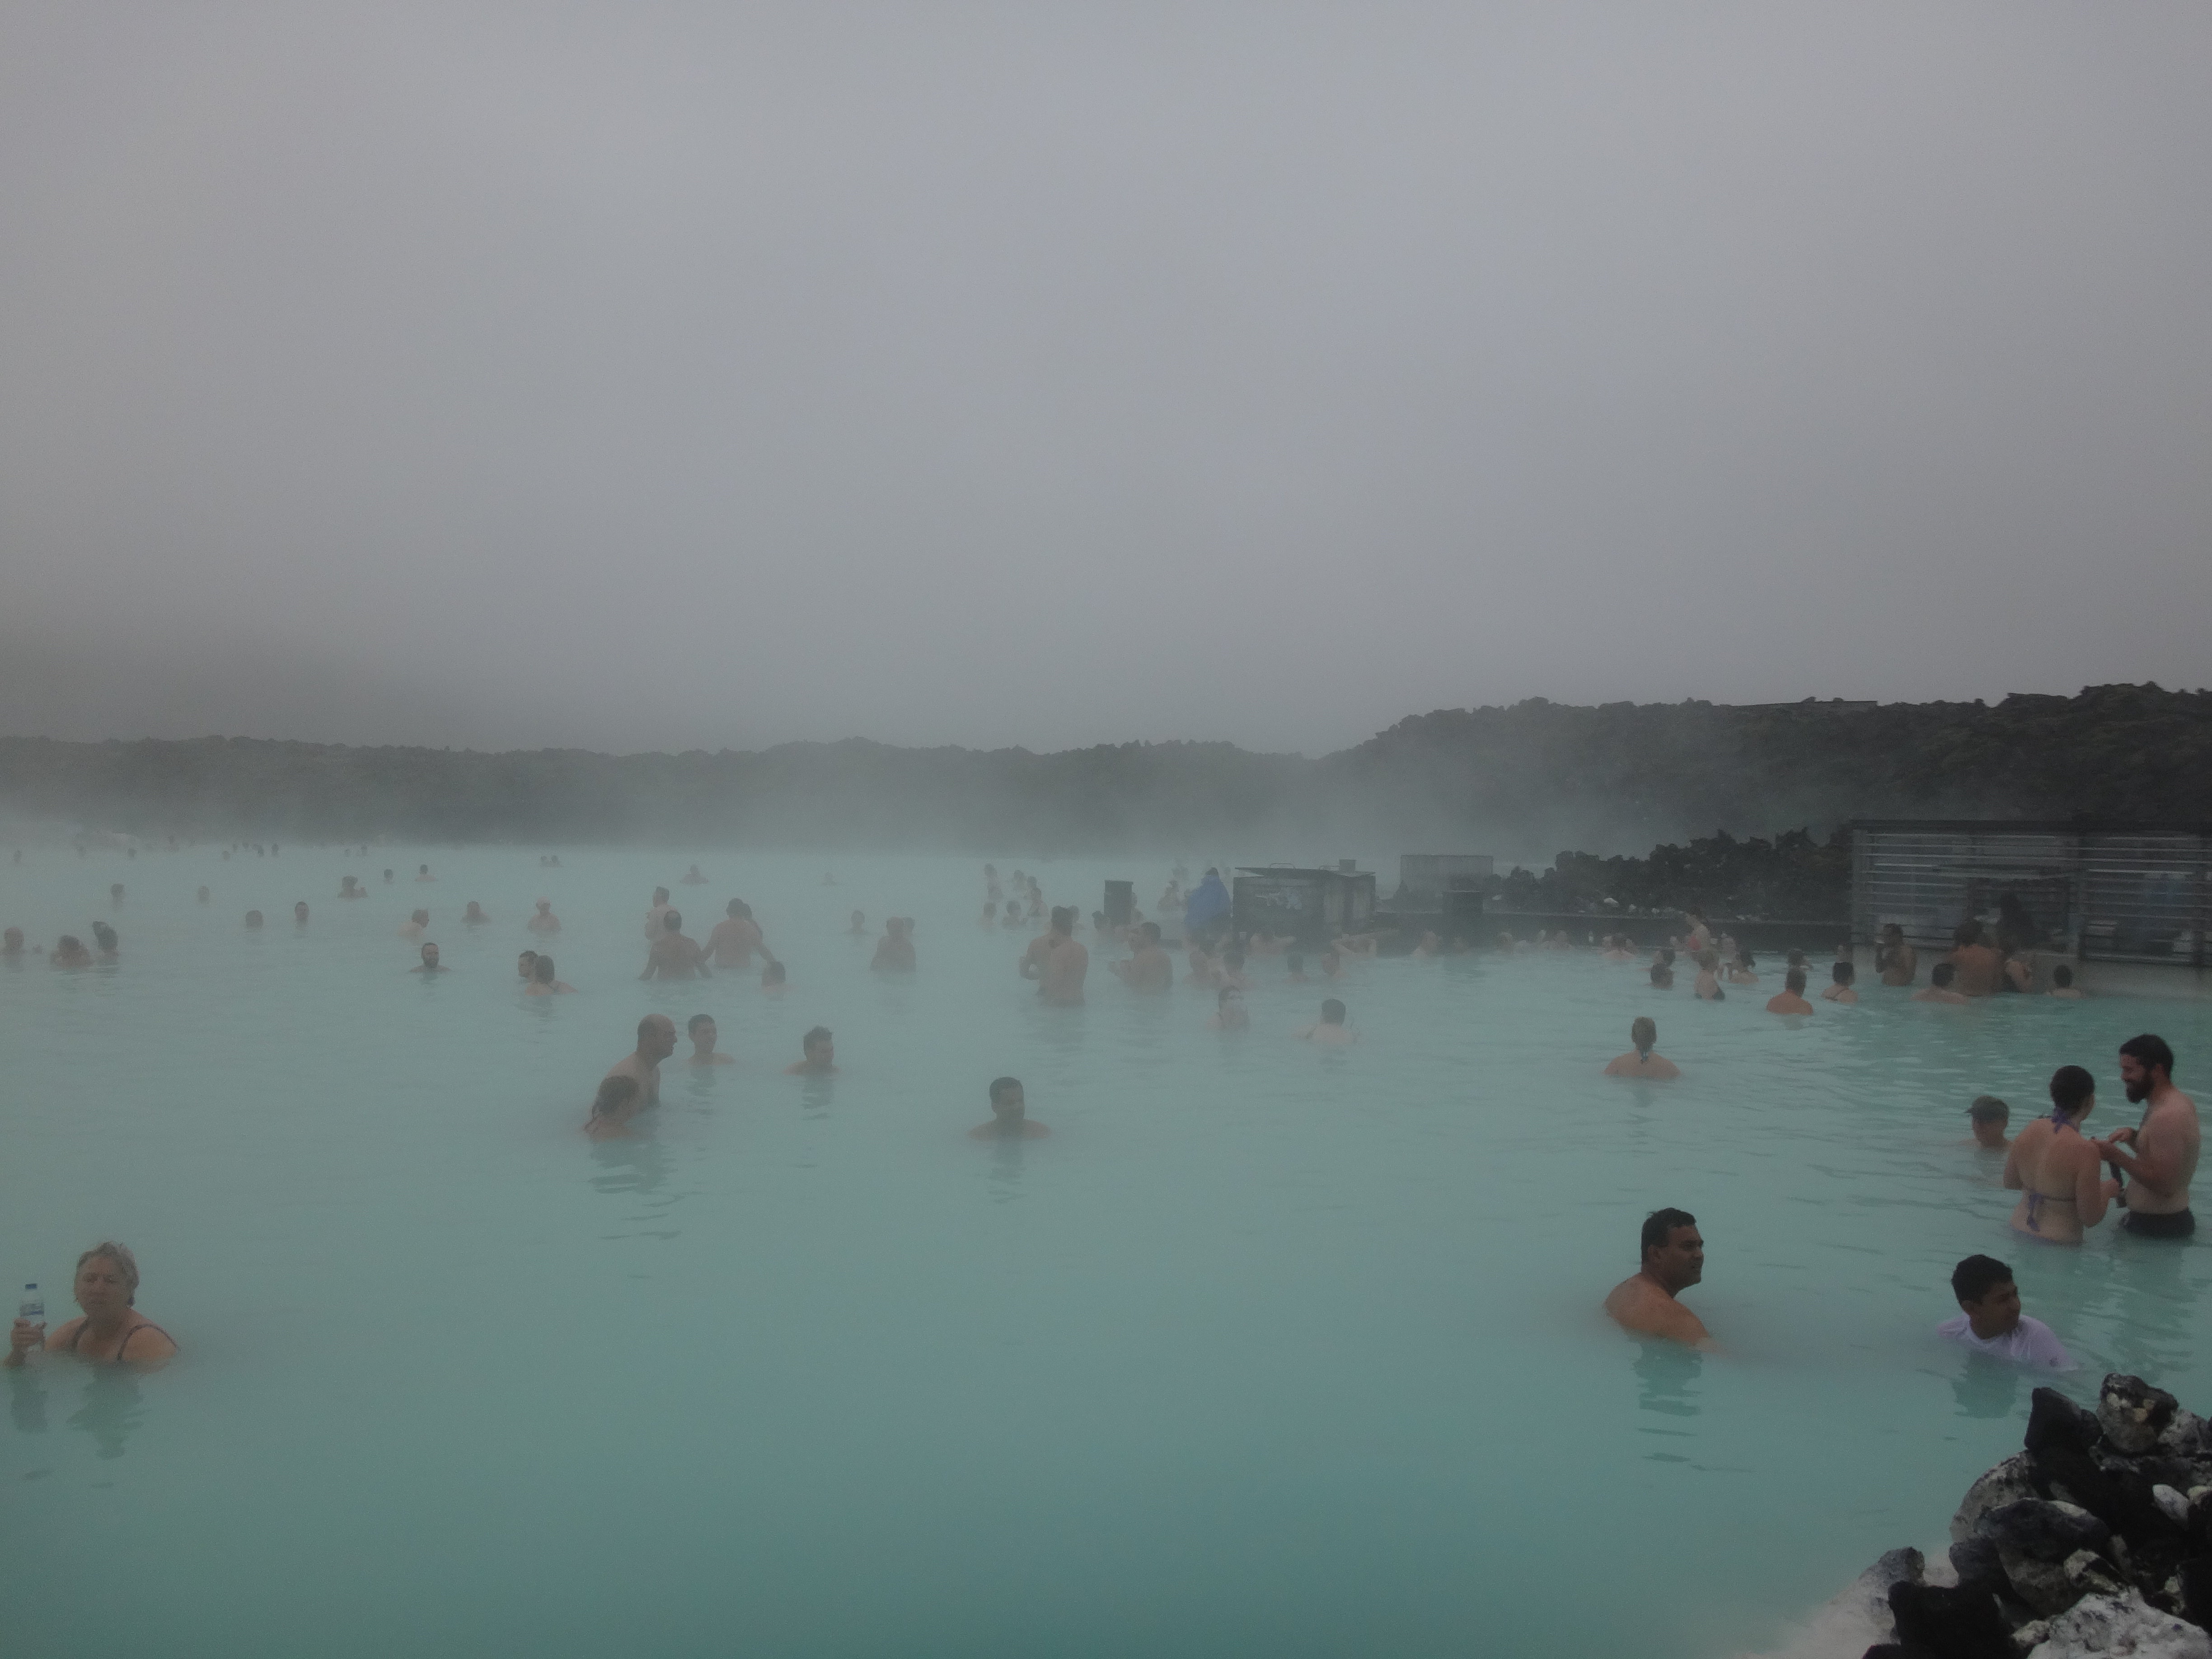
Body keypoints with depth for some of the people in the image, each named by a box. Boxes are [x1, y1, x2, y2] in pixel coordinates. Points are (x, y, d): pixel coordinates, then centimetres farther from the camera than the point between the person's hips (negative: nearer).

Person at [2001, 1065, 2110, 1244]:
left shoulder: (2029, 1131, -3)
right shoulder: (2083, 1150, -23)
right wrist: (2107, 1190, 2)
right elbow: (2091, 1218, -16)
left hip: (2020, 1229, 7)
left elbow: (2010, 1182, 12)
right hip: (2058, 1241, -7)